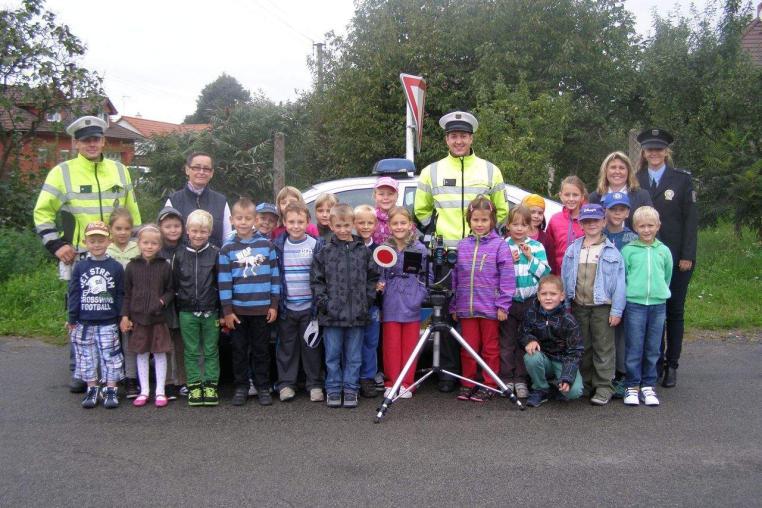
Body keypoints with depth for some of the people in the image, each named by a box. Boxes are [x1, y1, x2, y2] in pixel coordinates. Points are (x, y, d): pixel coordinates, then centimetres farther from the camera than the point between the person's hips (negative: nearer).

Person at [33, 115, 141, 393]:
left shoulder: (119, 170, 10)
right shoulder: (62, 172, 0)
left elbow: (132, 212, 16)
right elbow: (42, 212, 2)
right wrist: (56, 244, -6)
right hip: (78, 257, -2)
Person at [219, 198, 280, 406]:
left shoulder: (266, 245, 2)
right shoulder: (227, 249, 1)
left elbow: (275, 276, 4)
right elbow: (224, 282, -1)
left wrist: (274, 305, 0)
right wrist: (227, 310, -5)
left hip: (262, 309, 0)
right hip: (237, 309, 0)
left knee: (261, 350, 8)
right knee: (239, 350, 9)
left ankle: (263, 388, 18)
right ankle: (241, 388, 20)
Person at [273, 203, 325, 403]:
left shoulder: (317, 245, -2)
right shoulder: (278, 246, 3)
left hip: (310, 306, -1)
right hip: (286, 306, 2)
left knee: (312, 346, 5)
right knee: (286, 346, 9)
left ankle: (315, 384, 15)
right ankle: (286, 383, 19)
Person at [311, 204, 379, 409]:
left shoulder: (363, 251, 5)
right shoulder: (324, 252, 2)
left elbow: (372, 277, 8)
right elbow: (316, 280, 2)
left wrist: (367, 300, -1)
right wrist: (323, 301, -7)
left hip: (357, 313, 1)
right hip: (332, 314, -1)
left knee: (354, 356, 9)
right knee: (332, 355, 8)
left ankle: (350, 389, 19)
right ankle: (333, 390, 19)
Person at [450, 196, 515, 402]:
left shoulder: (499, 245, -3)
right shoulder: (462, 246, 8)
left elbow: (507, 277, -7)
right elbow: (454, 277, 11)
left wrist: (503, 305, -12)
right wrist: (453, 306, 10)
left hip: (490, 307, -3)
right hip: (466, 307, 3)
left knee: (490, 348, 8)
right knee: (468, 348, 10)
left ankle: (489, 385, 18)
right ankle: (468, 384, 22)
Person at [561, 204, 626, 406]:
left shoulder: (612, 252, -3)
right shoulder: (572, 250, 6)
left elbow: (619, 282, -5)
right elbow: (565, 278, 9)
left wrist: (617, 310, -9)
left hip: (602, 307, -4)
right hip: (578, 306, 4)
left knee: (603, 348, 1)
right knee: (583, 347, 13)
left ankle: (604, 387, 7)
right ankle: (585, 383, 24)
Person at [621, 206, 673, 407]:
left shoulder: (664, 251, 8)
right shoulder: (628, 250, 1)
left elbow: (667, 277, 18)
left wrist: (660, 292, 12)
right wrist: (627, 295, 1)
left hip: (658, 305, 2)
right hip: (634, 304, -2)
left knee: (653, 349, 8)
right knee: (634, 349, 0)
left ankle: (648, 386, 18)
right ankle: (632, 386, 10)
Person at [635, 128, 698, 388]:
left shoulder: (682, 179, 1)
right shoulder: (636, 181, 6)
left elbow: (690, 218, -2)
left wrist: (687, 256, -9)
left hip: (676, 257, -1)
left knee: (674, 311, 6)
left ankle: (671, 365, 14)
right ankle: (654, 362, 15)